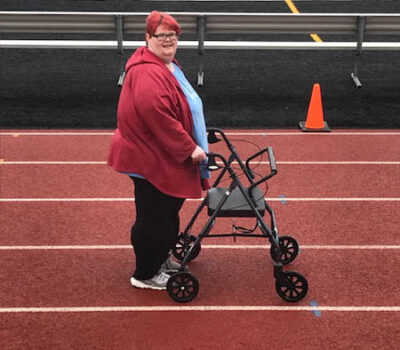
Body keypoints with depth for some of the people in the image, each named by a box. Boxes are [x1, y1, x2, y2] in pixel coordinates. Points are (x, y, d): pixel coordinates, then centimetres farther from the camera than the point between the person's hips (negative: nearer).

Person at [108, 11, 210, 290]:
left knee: (168, 212, 22)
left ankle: (161, 259, 40)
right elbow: (158, 117, -32)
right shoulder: (147, 73, -24)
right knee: (153, 218, 2)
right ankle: (145, 275, 17)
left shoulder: (167, 65, 11)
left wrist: (193, 143, 22)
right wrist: (189, 148, -25)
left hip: (167, 157, 11)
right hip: (151, 159, -10)